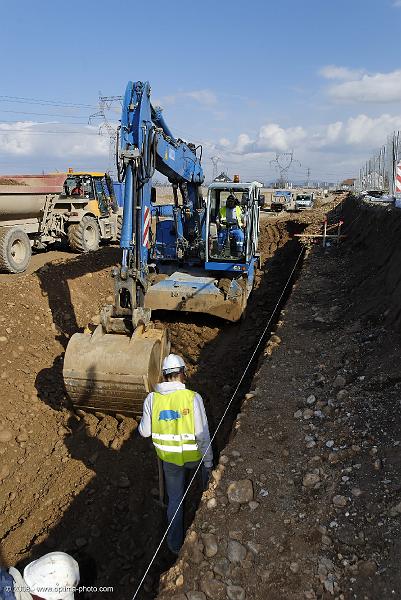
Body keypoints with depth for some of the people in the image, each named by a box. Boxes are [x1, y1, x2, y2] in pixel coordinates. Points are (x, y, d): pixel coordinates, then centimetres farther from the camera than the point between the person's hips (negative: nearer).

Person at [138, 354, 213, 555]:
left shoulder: (152, 398, -13)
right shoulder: (193, 398, -22)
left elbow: (144, 432, -4)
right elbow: (202, 434, -18)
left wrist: (143, 424, 20)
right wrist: (208, 462, -7)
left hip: (168, 457, 2)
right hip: (193, 456, -2)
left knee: (175, 498, 20)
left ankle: (175, 543, 31)